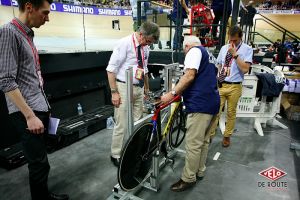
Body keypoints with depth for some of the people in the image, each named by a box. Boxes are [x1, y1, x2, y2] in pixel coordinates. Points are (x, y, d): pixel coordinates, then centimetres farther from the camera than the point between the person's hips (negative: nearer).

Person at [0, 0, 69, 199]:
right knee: (39, 163, -2)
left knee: (40, 159, 17)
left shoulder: (28, 34, 14)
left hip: (40, 108, 8)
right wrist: (30, 116, -19)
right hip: (27, 112, -8)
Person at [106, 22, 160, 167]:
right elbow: (111, 68, -13)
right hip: (124, 88, -7)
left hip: (139, 89, 7)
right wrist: (114, 92, -16)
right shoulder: (125, 43, -12)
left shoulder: (145, 47, 9)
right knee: (122, 126, -2)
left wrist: (147, 88, 24)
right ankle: (116, 155, 17)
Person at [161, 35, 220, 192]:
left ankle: (188, 179, 6)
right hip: (211, 102, 11)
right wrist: (181, 92, 37)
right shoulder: (207, 54, 26)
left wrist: (172, 93, -20)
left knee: (193, 143, -4)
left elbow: (190, 76, -19)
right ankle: (200, 171, 29)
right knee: (203, 140, 17)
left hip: (200, 103, -10)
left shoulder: (194, 51, -3)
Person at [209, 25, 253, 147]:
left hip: (234, 87, -2)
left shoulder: (247, 49, -3)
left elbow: (245, 69, -14)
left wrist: (235, 54, -18)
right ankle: (210, 134, 17)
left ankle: (227, 136, 30)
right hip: (220, 85, 2)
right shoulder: (224, 48, 9)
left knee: (231, 113, 12)